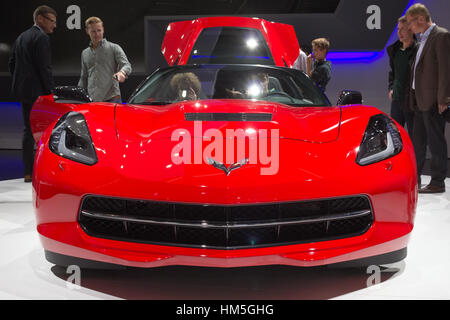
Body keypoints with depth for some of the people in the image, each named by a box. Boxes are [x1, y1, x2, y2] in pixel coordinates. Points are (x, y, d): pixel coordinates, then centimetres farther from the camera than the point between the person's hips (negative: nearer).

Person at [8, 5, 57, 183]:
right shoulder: (41, 38, -12)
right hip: (37, 91, -9)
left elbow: (12, 63, 19)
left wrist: (21, 83, 20)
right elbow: (44, 68, -18)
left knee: (29, 130, 11)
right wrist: (52, 91, -13)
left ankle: (28, 172, 13)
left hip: (22, 90, 9)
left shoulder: (21, 37, 17)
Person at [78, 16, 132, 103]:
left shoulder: (113, 48, 6)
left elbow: (127, 65, -9)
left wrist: (122, 72, -33)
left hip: (112, 99, -4)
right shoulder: (85, 53, 21)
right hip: (92, 100, 4)